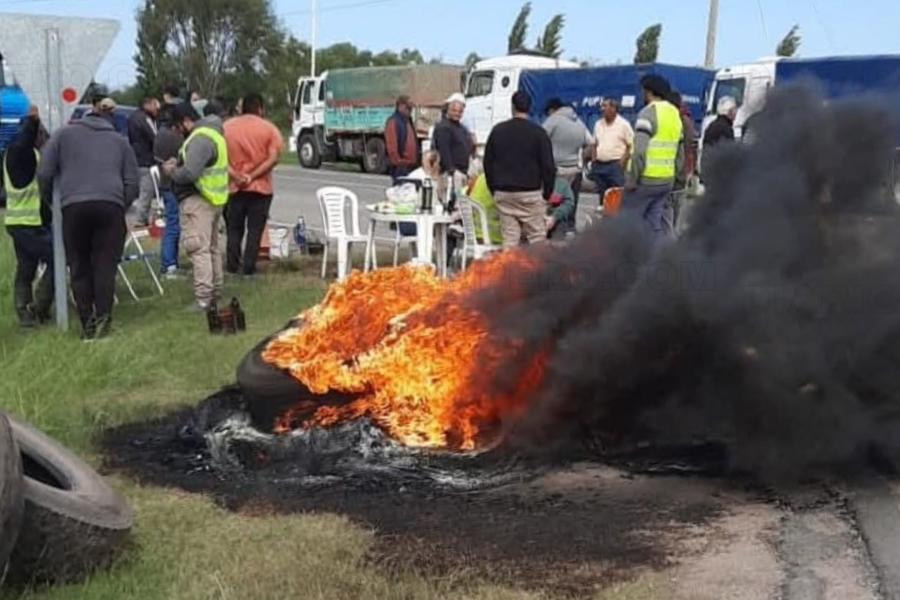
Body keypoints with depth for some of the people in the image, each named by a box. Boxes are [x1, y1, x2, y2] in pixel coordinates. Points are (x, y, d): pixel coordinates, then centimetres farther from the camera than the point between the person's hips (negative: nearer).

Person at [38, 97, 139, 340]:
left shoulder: (64, 134, 18)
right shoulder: (120, 140, 21)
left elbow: (44, 174, 11)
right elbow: (133, 183, 14)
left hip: (74, 206, 0)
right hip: (111, 205, 1)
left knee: (79, 268, 7)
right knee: (105, 266, 3)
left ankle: (87, 324, 5)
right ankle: (103, 319, -6)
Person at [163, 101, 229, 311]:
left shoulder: (200, 138, -19)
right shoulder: (211, 132, 16)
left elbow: (190, 173, -26)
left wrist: (172, 171, -7)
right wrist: (179, 162, 9)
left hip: (198, 200, -11)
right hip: (213, 199, 11)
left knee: (198, 249, -10)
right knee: (212, 246, 19)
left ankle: (203, 299, -11)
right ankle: (216, 290, 29)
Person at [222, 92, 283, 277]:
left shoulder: (226, 126, 5)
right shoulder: (269, 128, -2)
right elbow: (273, 158, -12)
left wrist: (234, 175, -12)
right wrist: (252, 176, -14)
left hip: (234, 187, 2)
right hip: (260, 187, -2)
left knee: (234, 229, 13)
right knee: (255, 229, 4)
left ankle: (232, 266, 16)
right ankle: (249, 268, 4)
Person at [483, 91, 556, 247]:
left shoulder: (498, 130, 7)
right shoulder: (538, 132, -4)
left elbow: (488, 163, 12)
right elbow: (548, 166, -5)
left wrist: (494, 190, 18)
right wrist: (547, 193, 5)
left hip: (503, 193, 4)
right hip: (530, 194, -3)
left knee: (509, 239, 5)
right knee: (537, 239, 0)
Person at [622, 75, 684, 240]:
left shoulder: (649, 112, -9)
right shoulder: (676, 115, 17)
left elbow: (640, 150, -20)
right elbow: (680, 156, 19)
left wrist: (632, 178, -14)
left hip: (646, 179, -8)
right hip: (666, 181, 8)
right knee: (655, 226, 10)